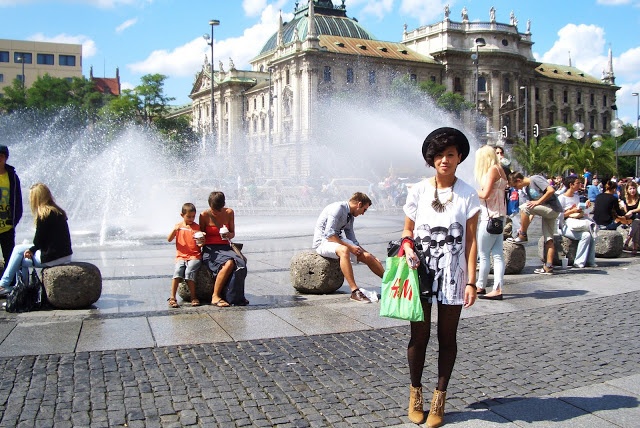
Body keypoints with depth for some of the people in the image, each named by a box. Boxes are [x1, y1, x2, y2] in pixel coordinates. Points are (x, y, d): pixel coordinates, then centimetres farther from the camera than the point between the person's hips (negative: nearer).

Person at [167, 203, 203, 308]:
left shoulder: (196, 227, 7)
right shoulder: (178, 226, 12)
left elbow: (199, 245, 4)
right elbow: (169, 239, 4)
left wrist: (201, 243, -20)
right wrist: (174, 230, -12)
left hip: (195, 257, -1)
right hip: (181, 257, 2)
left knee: (189, 272, -27)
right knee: (177, 271, -26)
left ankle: (193, 297, -15)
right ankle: (172, 298, -23)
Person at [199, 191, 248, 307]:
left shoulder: (229, 213, 6)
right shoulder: (204, 215, -2)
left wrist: (229, 235, -9)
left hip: (225, 248, 4)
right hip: (210, 250, -3)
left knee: (240, 264, -29)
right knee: (229, 263, -34)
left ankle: (236, 297, -17)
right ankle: (215, 297, -23)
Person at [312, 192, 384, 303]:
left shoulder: (350, 216, 11)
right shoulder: (338, 208, -17)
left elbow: (352, 240, 20)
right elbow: (329, 234, -25)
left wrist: (366, 252, 15)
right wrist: (349, 247, -22)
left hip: (338, 241, 9)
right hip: (323, 241, -9)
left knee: (368, 257, -2)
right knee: (343, 250, -40)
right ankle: (355, 291, -43)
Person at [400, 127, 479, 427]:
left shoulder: (467, 195, -2)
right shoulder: (418, 191, 0)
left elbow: (471, 241, -3)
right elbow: (407, 229, 8)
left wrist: (471, 282, -8)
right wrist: (407, 244, -15)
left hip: (452, 275, 0)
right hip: (421, 272, 0)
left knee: (447, 338, 9)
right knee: (419, 335, 7)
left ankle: (439, 399, 21)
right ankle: (415, 392, 26)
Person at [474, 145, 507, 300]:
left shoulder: (492, 169, -11)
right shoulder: (499, 170, 16)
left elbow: (485, 194, -17)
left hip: (491, 216, -10)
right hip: (497, 216, 10)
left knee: (483, 254, -1)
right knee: (497, 254, 5)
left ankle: (480, 287, 8)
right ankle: (497, 289, 5)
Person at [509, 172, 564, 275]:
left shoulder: (535, 179, -11)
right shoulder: (526, 189, 15)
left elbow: (551, 190, -22)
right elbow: (532, 209, 17)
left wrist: (538, 202, -20)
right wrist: (527, 224, 10)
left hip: (553, 208, -10)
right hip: (547, 211, 10)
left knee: (524, 207, -21)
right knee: (548, 239, 5)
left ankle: (522, 236, -9)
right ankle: (548, 266, 5)